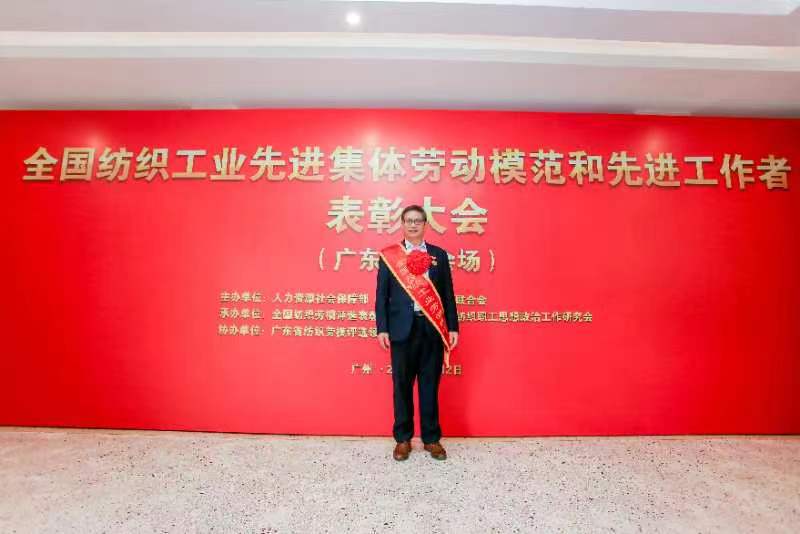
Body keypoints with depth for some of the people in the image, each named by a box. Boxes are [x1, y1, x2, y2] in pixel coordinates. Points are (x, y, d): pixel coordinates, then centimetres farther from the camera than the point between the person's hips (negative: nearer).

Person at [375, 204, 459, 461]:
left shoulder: (439, 255, 7)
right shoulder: (389, 255, 3)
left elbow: (448, 294, 7)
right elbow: (382, 295, 2)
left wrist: (453, 327, 2)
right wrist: (382, 328, -6)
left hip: (432, 328, 1)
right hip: (403, 328, -1)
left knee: (430, 385, 11)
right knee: (402, 385, 9)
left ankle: (431, 438, 26)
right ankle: (403, 438, 26)